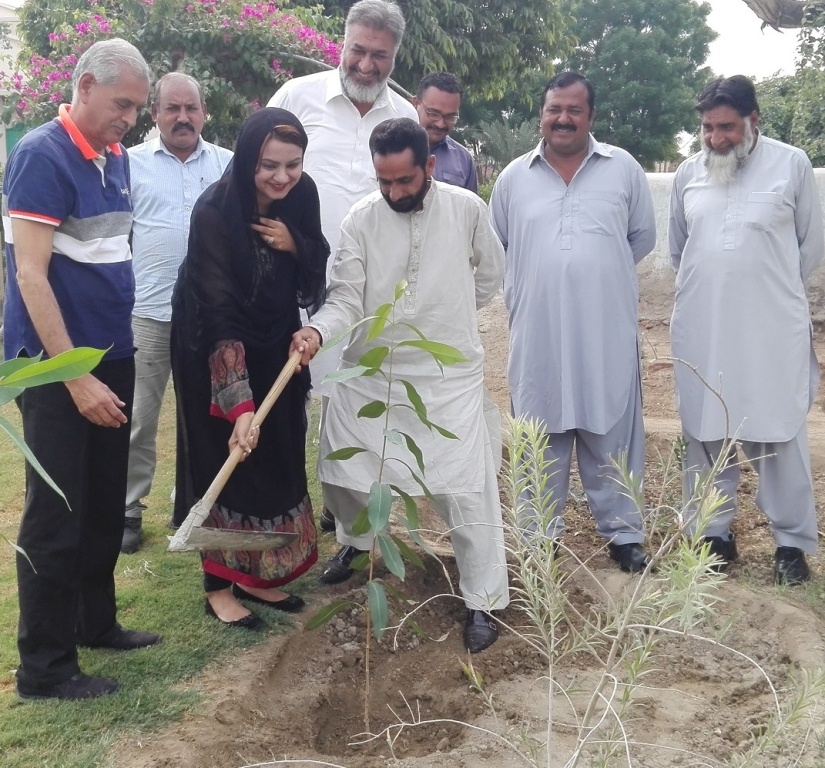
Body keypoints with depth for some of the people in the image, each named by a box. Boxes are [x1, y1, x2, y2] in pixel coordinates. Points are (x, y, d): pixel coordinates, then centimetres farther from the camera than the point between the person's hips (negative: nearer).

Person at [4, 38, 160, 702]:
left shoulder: (117, 158, 9)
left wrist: (110, 358, 13)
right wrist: (76, 378, -21)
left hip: (111, 355, 7)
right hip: (57, 366, -7)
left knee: (105, 503, 15)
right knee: (56, 515, 0)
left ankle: (96, 622, 31)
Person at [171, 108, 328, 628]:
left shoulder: (301, 196, -10)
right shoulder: (214, 212, -27)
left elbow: (316, 272, 2)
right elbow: (219, 313, -32)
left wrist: (294, 245, -21)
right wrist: (240, 404, -38)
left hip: (274, 347, 6)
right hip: (214, 350, -6)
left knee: (275, 459, 10)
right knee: (225, 460, 0)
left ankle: (256, 575, 25)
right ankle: (219, 585, 14)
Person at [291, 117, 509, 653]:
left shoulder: (467, 209, -6)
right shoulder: (361, 219, -6)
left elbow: (489, 277, 8)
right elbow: (346, 299, -11)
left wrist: (443, 317, 7)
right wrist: (318, 330, -31)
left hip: (449, 374, -2)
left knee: (467, 488, -5)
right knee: (341, 472, 12)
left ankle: (484, 603, 10)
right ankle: (356, 538, 45)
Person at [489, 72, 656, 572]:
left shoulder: (624, 169, 3)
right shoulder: (514, 176, 6)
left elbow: (643, 238, 11)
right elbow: (497, 247, 15)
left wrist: (601, 274, 10)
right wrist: (537, 281, 10)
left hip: (608, 331, -1)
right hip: (538, 333, 1)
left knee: (613, 434, 6)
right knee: (542, 436, 10)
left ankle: (624, 531, 19)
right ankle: (540, 533, 22)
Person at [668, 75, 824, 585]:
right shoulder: (688, 174, 5)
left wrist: (773, 290, 10)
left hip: (771, 330, -3)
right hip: (701, 330, 3)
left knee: (778, 435, 3)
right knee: (705, 432, 9)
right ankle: (715, 532, 23)